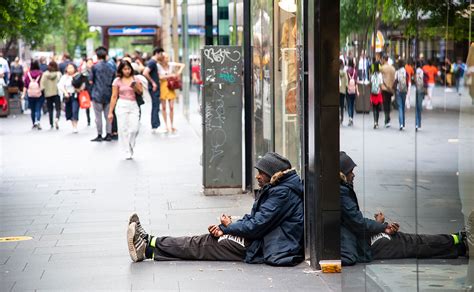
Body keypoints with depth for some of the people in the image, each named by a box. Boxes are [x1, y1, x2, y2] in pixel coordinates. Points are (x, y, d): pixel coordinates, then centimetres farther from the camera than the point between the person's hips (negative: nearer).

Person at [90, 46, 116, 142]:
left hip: (97, 95, -4)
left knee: (98, 116, 2)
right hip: (108, 95, 4)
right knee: (108, 116, 10)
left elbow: (90, 81, -6)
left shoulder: (95, 67, -10)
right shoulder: (111, 67, 3)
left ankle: (99, 135, 4)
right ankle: (109, 134, 11)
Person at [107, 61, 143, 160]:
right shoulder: (117, 81, 3)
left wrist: (136, 87, -13)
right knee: (123, 129, -5)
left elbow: (141, 92, 9)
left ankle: (130, 148, 15)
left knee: (134, 128, -9)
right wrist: (110, 112, 2)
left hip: (134, 105, 1)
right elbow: (114, 97, 4)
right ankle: (127, 152, 2)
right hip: (122, 106, -1)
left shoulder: (136, 79, 8)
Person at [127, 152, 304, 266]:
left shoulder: (283, 193, -18)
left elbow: (257, 225, -21)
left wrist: (229, 227, -5)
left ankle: (148, 247, -8)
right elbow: (253, 218, 14)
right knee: (206, 241, 2)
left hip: (263, 248, -10)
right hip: (259, 241, 10)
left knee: (205, 244, -9)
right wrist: (225, 228, -1)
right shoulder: (273, 190, 16)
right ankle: (147, 245, -1)